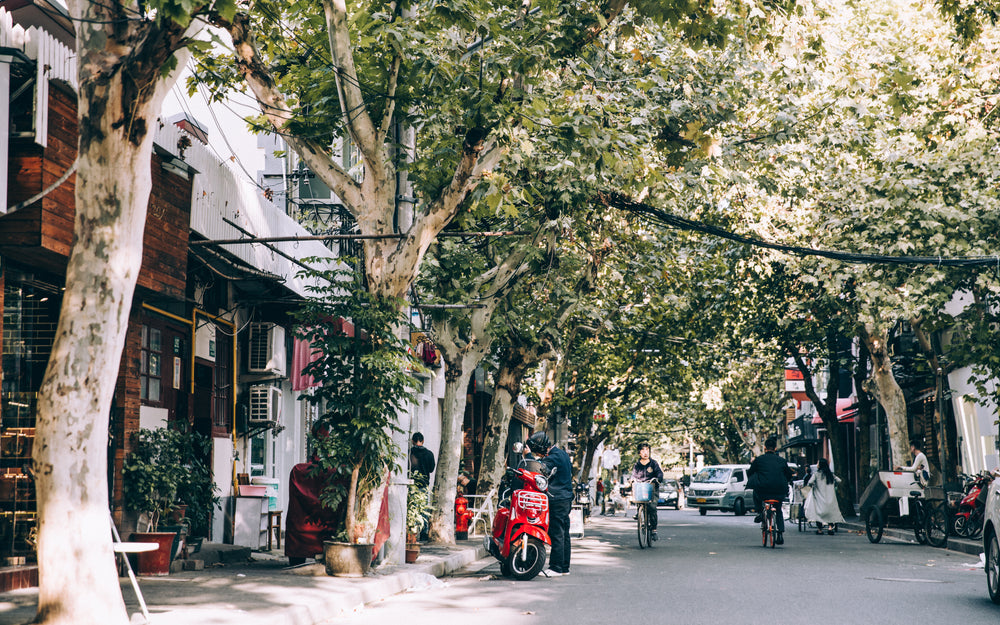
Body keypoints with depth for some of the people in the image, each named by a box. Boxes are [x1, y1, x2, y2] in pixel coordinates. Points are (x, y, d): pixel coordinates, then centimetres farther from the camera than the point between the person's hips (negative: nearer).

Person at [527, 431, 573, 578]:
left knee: (556, 534, -8)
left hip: (557, 500, -10)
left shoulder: (551, 459, -15)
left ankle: (556, 567, -7)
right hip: (567, 498, 10)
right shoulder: (563, 453, 15)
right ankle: (565, 567, 16)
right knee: (564, 534, 12)